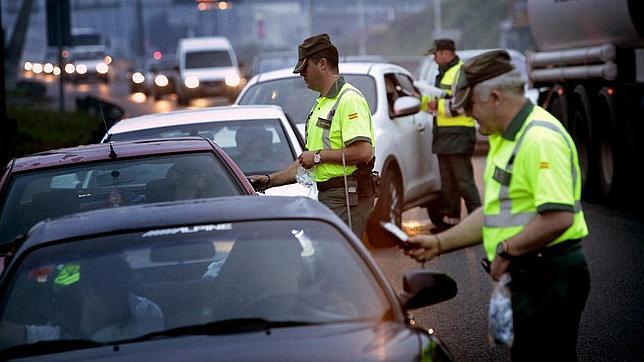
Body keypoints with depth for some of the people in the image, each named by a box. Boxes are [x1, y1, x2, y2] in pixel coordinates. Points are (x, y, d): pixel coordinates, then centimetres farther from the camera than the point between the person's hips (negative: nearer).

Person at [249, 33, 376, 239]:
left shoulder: (349, 100, -11)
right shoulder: (321, 104, 22)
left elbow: (363, 151, -23)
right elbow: (307, 162, 27)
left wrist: (319, 155, -14)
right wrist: (270, 180, 20)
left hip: (347, 198, -10)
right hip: (326, 195, 10)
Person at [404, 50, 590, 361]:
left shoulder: (541, 139, -19)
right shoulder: (505, 139, 17)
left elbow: (558, 217, -28)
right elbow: (495, 211, 22)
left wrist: (506, 251, -18)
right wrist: (439, 243, 15)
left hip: (549, 276, -11)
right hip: (527, 275, 11)